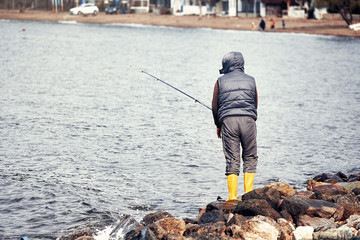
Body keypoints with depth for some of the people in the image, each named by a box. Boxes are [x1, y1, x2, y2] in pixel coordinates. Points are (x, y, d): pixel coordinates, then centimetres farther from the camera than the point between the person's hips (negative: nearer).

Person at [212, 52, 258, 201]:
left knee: (232, 160, 1)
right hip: (248, 120, 0)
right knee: (250, 158, 8)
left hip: (228, 121, 0)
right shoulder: (250, 80, 16)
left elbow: (215, 106, 15)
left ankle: (233, 197, -3)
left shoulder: (221, 81, 12)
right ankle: (248, 193, 0)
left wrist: (218, 125, 27)